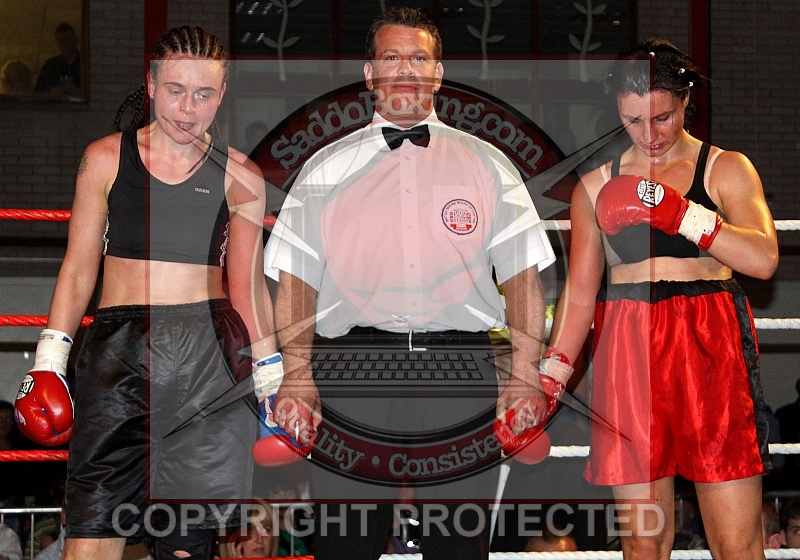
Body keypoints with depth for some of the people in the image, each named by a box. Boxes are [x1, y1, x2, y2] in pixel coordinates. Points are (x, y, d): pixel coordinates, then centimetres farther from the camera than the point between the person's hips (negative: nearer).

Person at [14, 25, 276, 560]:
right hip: (119, 350, 0)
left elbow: (248, 286, 10)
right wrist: (49, 358, 6)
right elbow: (79, 267, 11)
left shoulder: (240, 178, 6)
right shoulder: (106, 159, 7)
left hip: (207, 355, 0)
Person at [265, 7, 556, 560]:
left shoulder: (487, 165, 14)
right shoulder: (327, 169, 14)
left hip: (461, 372, 0)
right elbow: (296, 280, 8)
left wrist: (525, 378, -4)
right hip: (352, 365, 0)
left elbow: (523, 275, 8)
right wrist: (297, 378, -6)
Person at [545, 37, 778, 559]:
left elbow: (764, 258, -9)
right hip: (627, 351, 2)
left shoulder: (725, 169, 7)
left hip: (710, 348, -2)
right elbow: (579, 293, 15)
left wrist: (681, 213, -19)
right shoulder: (596, 187, 15)